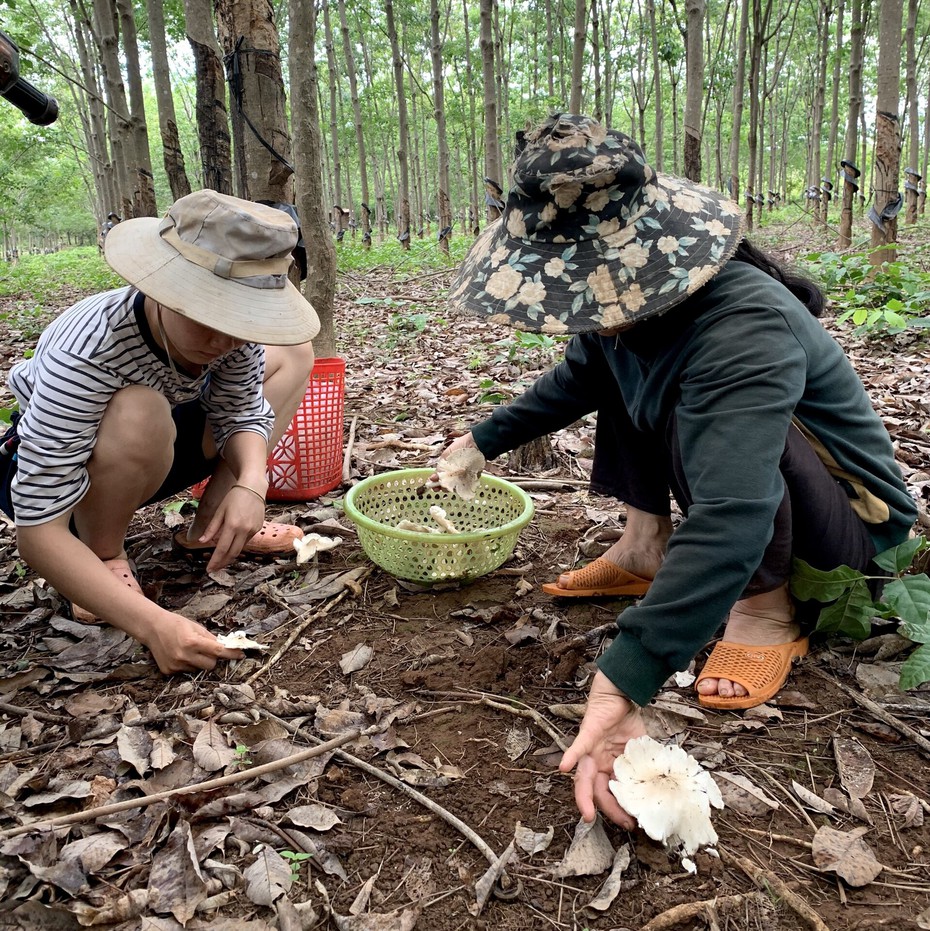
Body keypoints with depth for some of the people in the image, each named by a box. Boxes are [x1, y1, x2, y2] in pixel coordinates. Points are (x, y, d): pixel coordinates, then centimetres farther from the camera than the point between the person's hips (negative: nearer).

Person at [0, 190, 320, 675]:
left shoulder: (234, 325, -23)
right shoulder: (85, 354, -38)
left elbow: (240, 412, -9)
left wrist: (251, 482, -32)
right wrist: (153, 625, -46)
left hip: (144, 460, 6)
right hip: (44, 468, -6)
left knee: (291, 353, 0)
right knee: (139, 414, -40)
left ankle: (209, 526, -3)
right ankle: (104, 555, -12)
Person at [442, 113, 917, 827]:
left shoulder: (743, 330, -37)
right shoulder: (627, 301, -11)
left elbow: (731, 521, -49)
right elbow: (574, 381, 12)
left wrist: (621, 686, -54)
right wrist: (484, 439, 11)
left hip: (852, 514, -8)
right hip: (729, 478, 8)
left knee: (698, 415, -37)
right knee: (612, 359, 6)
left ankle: (769, 611, -14)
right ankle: (647, 547, 5)